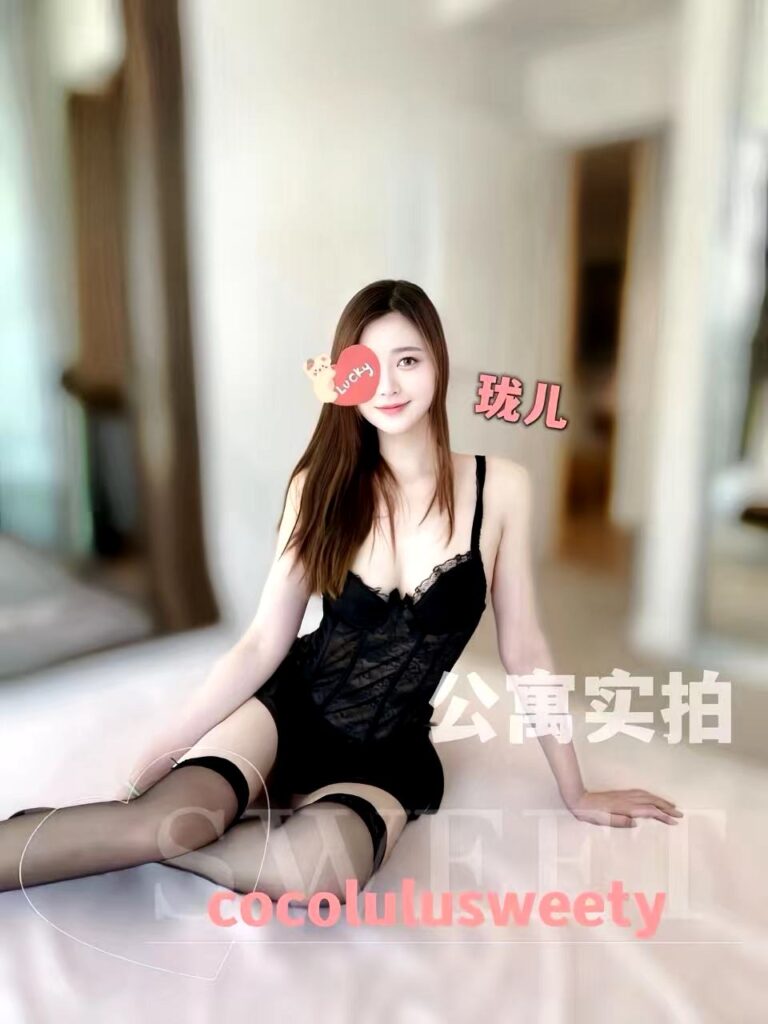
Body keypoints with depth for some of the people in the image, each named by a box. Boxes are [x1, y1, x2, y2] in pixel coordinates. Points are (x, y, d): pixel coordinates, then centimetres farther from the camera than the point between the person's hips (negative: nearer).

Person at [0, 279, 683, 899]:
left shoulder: (500, 487, -10)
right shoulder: (322, 484, -7)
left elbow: (523, 650, -2)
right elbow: (262, 644, -6)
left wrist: (575, 793, 4)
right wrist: (164, 747, -11)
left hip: (389, 754, 1)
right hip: (292, 707, 0)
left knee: (316, 871, -31)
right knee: (174, 812, -31)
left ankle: (133, 838, -8)